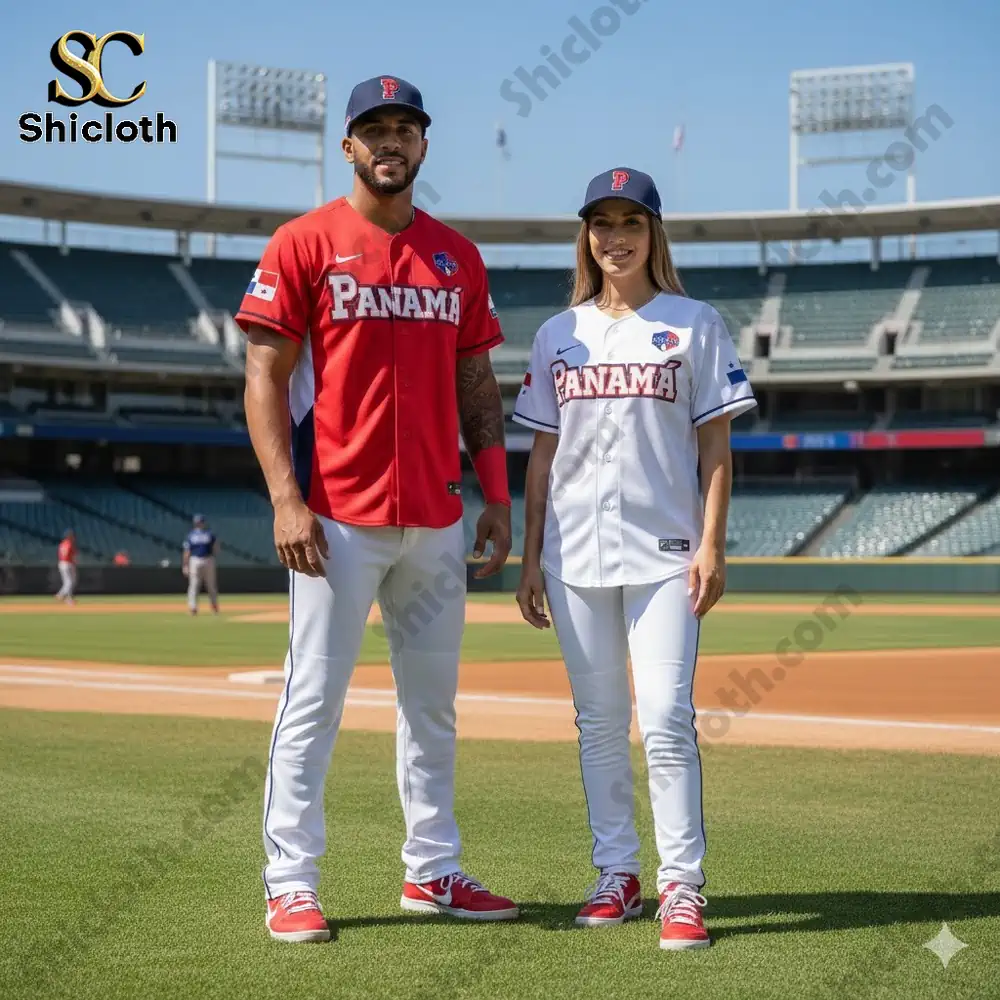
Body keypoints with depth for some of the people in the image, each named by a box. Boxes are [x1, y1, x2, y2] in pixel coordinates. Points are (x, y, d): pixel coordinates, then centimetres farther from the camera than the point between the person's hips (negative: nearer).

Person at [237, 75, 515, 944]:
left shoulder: (458, 256, 13)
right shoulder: (304, 243, -1)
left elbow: (477, 385, 15)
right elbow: (265, 378, -5)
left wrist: (497, 498, 7)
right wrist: (286, 499, -14)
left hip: (436, 517, 5)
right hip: (338, 515, -5)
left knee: (433, 700, 11)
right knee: (313, 701, -3)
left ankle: (433, 872, 21)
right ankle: (291, 886, 4)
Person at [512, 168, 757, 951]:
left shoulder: (694, 324, 4)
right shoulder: (558, 335, 12)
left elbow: (715, 447, 1)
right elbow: (542, 453, 13)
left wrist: (712, 545, -8)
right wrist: (530, 557, 8)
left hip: (665, 550, -3)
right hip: (576, 555, 3)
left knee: (666, 718, -11)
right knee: (599, 722, 8)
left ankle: (682, 885, -3)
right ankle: (617, 872, 18)